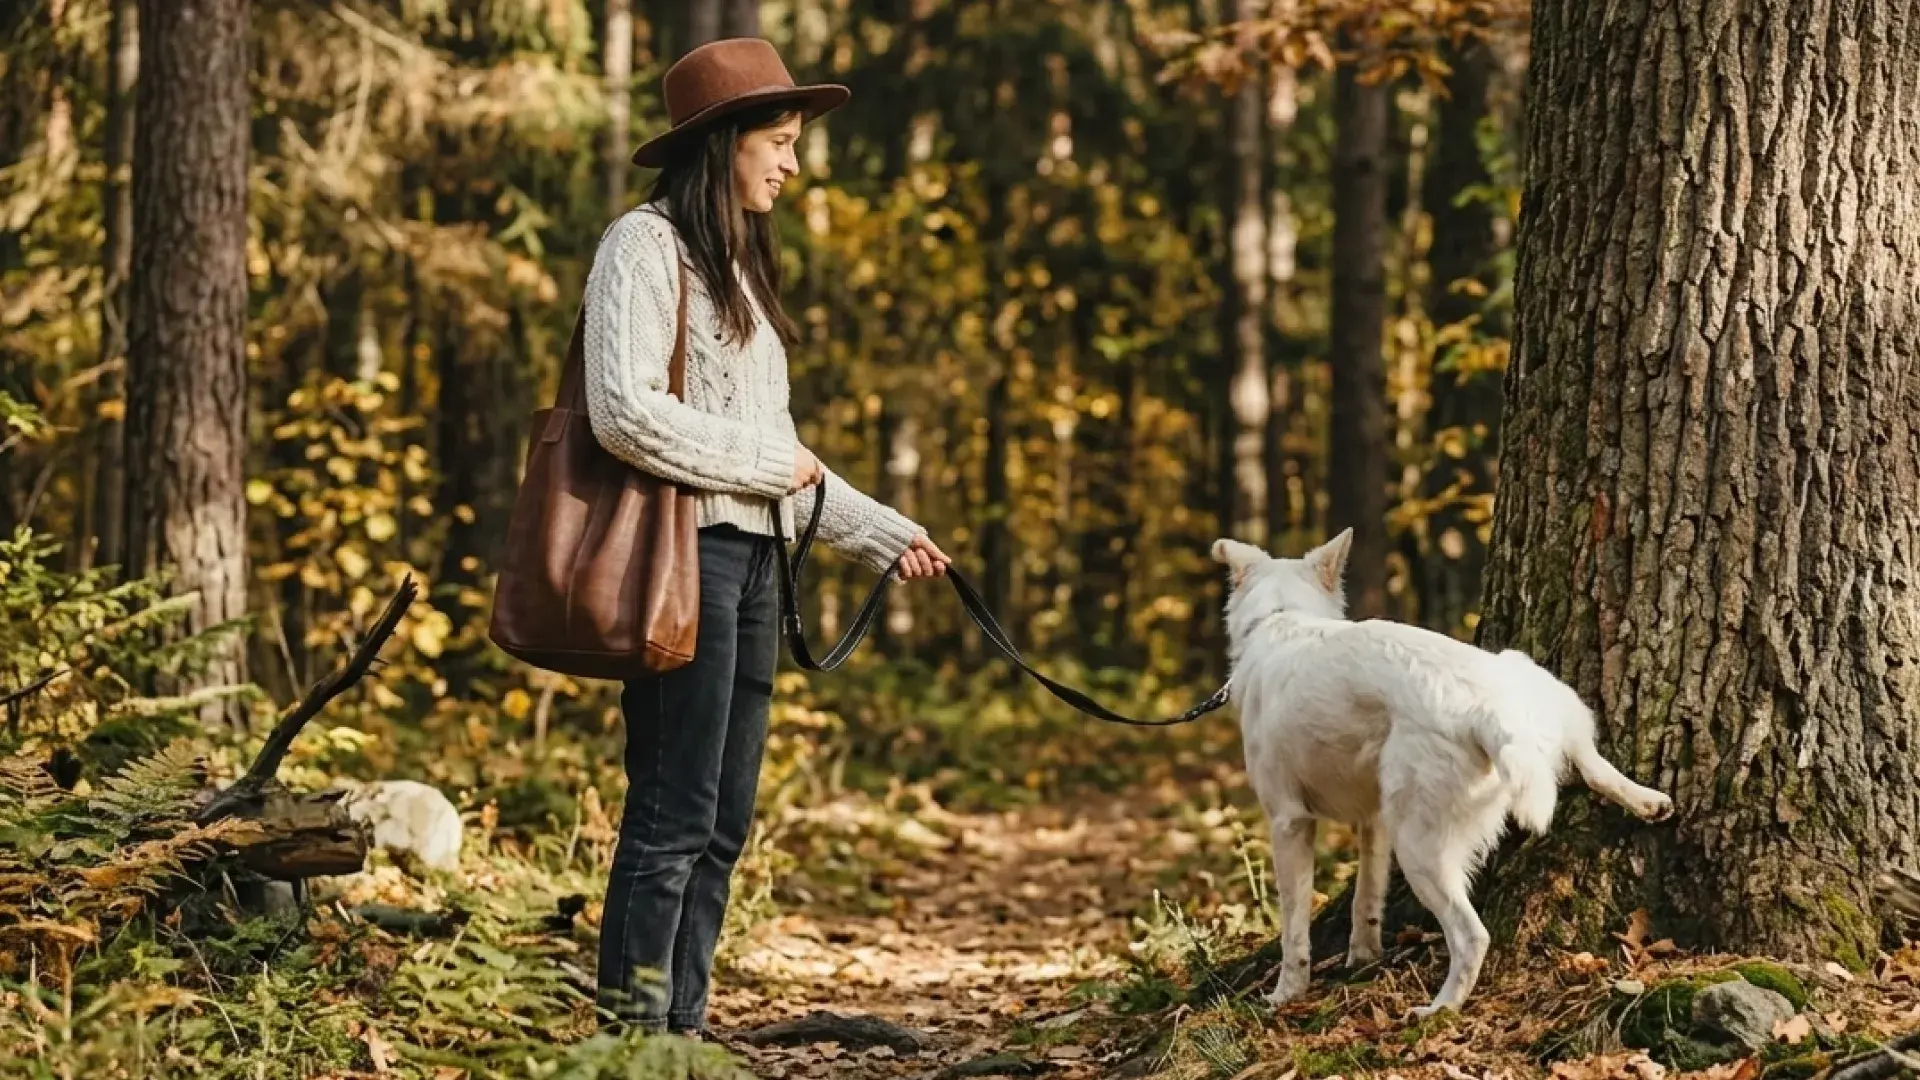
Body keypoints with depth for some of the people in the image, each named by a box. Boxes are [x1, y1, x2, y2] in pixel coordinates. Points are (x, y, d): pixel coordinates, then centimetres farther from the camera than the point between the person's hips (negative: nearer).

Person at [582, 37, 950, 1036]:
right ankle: (631, 1033, -8)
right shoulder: (647, 244, -6)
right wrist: (769, 463, -10)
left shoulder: (737, 262, 21)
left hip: (751, 559, 9)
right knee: (673, 820, -10)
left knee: (722, 826, 8)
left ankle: (680, 1033, 11)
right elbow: (625, 412, -18)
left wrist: (883, 534, 17)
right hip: (685, 552, -9)